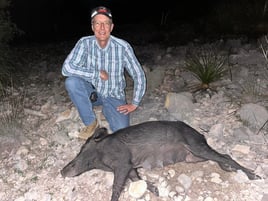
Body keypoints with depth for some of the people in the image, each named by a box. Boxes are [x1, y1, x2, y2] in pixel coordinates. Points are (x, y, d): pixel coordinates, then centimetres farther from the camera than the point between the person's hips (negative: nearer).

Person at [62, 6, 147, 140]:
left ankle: (106, 111, 13)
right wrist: (98, 73, -26)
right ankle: (91, 123, -10)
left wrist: (134, 103, -10)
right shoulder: (85, 43, -14)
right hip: (92, 92, 2)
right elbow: (66, 68, -24)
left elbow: (139, 75, -10)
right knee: (71, 81, -28)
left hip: (114, 97, -1)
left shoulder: (123, 47, -17)